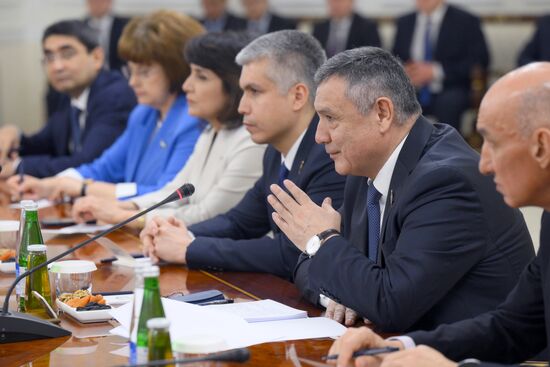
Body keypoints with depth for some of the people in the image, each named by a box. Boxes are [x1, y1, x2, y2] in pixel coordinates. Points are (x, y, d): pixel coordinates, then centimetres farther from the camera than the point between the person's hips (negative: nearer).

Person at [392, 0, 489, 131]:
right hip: (412, 94, 3)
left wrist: (436, 71, -15)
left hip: (450, 92, -3)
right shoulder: (404, 23, 15)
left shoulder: (465, 21, 2)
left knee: (448, 102, -36)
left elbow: (479, 63, -5)